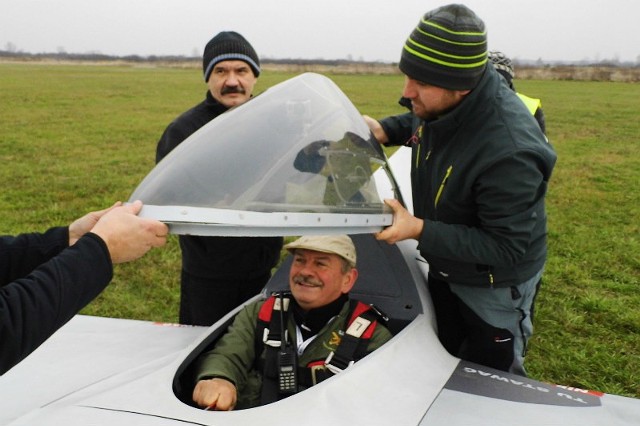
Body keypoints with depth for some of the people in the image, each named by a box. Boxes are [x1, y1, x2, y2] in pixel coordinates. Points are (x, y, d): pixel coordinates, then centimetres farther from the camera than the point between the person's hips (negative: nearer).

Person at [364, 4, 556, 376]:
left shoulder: (509, 150, -40)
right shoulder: (443, 103, -16)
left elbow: (506, 248, -33)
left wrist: (420, 231, -36)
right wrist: (386, 130, -9)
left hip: (495, 286, -7)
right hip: (443, 269, 8)